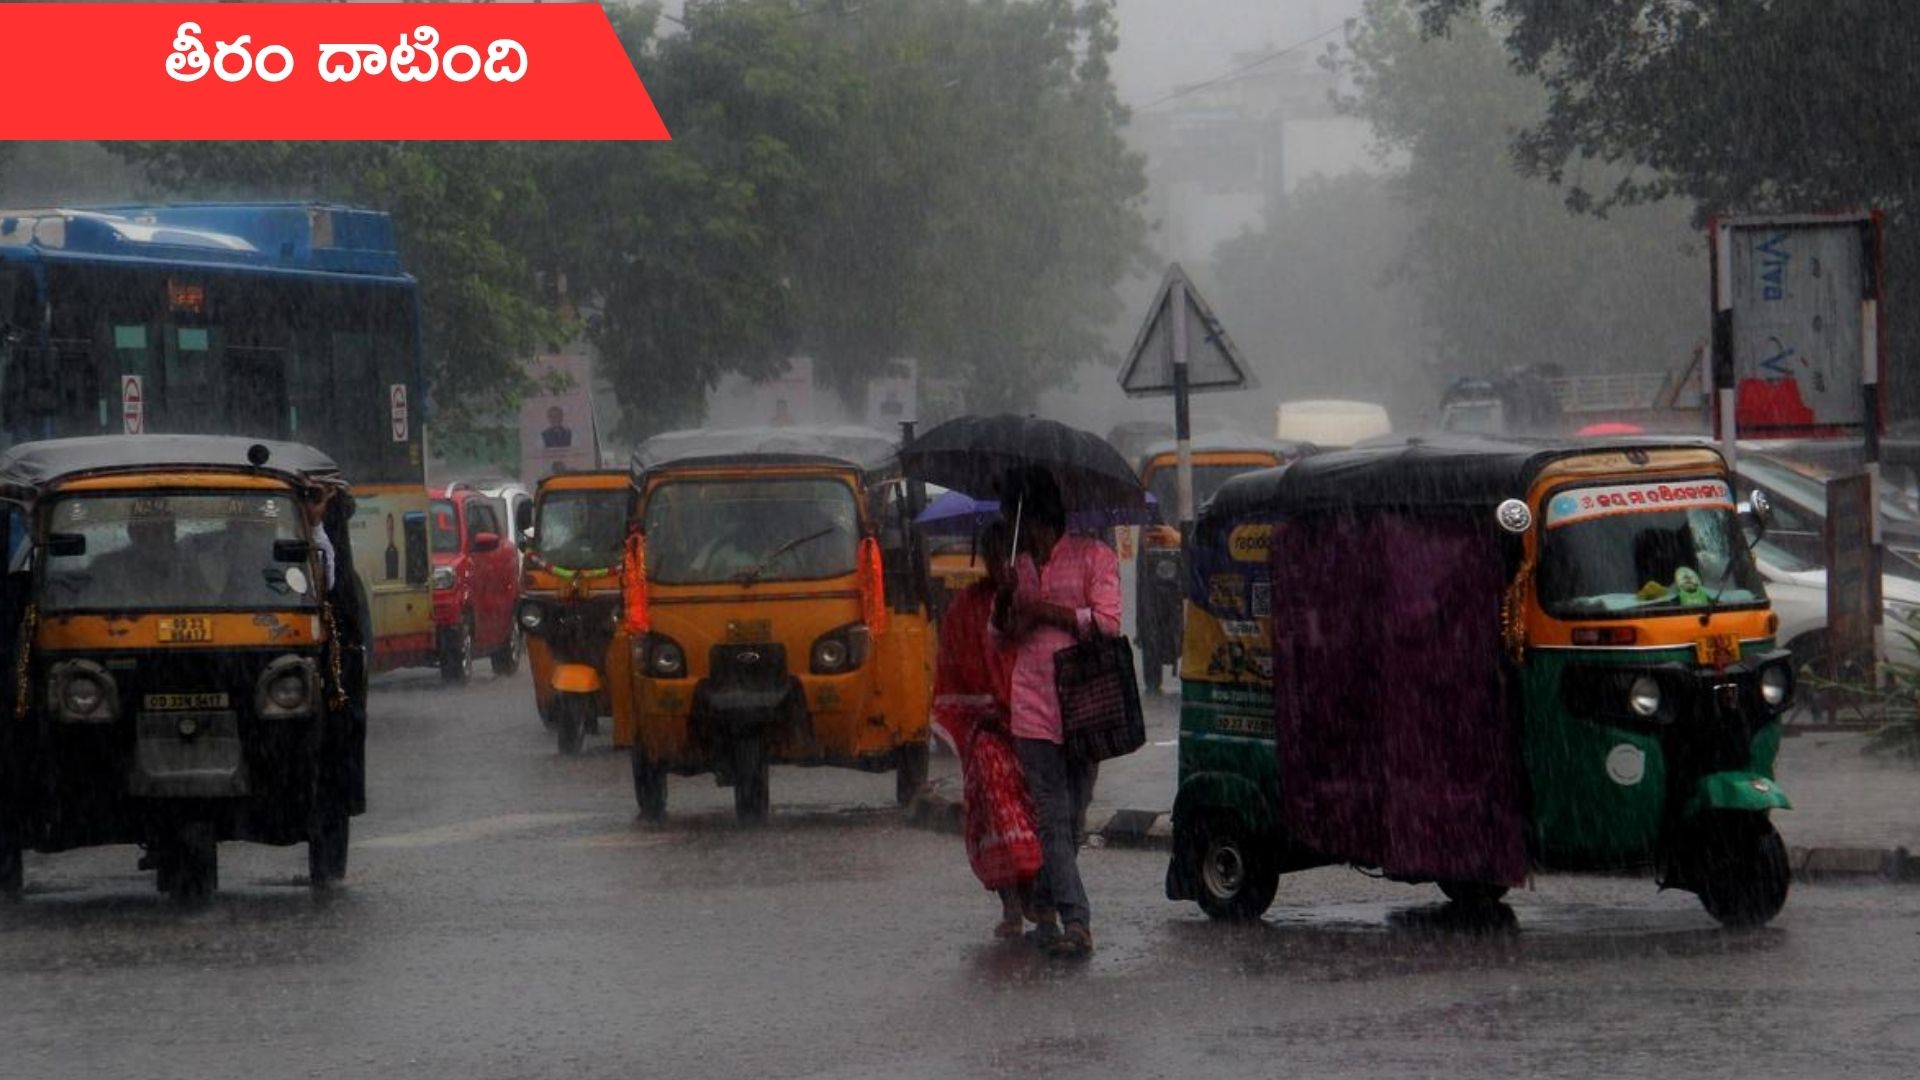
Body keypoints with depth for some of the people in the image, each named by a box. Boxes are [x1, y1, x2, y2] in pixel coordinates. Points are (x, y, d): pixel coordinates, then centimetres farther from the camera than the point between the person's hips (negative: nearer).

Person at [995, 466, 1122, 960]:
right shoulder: (1019, 568, 18)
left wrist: (1044, 611, -8)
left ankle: (1046, 912, 16)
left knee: (1069, 817, 3)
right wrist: (1004, 600, 0)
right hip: (1034, 709, 3)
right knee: (1054, 818, -8)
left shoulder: (1093, 557, 2)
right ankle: (1075, 922, -14)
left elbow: (1107, 622, -8)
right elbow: (1002, 635, 20)